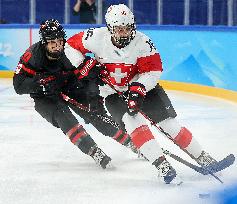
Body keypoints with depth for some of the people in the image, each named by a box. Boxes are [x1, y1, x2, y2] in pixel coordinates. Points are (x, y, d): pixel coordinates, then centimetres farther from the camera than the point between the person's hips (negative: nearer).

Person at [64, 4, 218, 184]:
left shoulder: (142, 42, -22)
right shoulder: (97, 37, -19)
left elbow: (153, 71, -20)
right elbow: (72, 45, -5)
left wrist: (138, 89, -33)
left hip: (143, 86, 0)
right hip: (113, 92, 0)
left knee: (169, 124, -7)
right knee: (132, 120, -26)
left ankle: (201, 157, 6)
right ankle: (162, 165, -31)